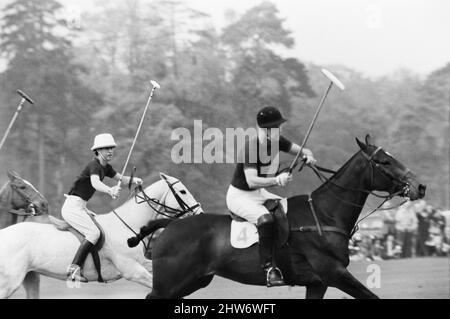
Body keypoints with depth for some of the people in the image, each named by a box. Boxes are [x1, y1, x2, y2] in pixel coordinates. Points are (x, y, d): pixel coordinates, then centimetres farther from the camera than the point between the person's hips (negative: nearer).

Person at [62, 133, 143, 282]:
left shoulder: (106, 167, 12)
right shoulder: (94, 165, -16)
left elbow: (121, 178, 19)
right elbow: (95, 183, -35)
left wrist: (134, 180, -4)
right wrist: (110, 190, -55)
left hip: (79, 207, 10)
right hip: (72, 207, -10)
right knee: (94, 232, -24)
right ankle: (74, 268, -29)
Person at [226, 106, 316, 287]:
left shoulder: (278, 141, -2)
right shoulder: (251, 146, -25)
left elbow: (302, 151, 9)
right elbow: (251, 181, -33)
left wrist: (308, 156, -15)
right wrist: (276, 180, -45)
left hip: (260, 193, 9)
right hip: (239, 196, -9)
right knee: (265, 219, -34)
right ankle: (268, 268, -31)